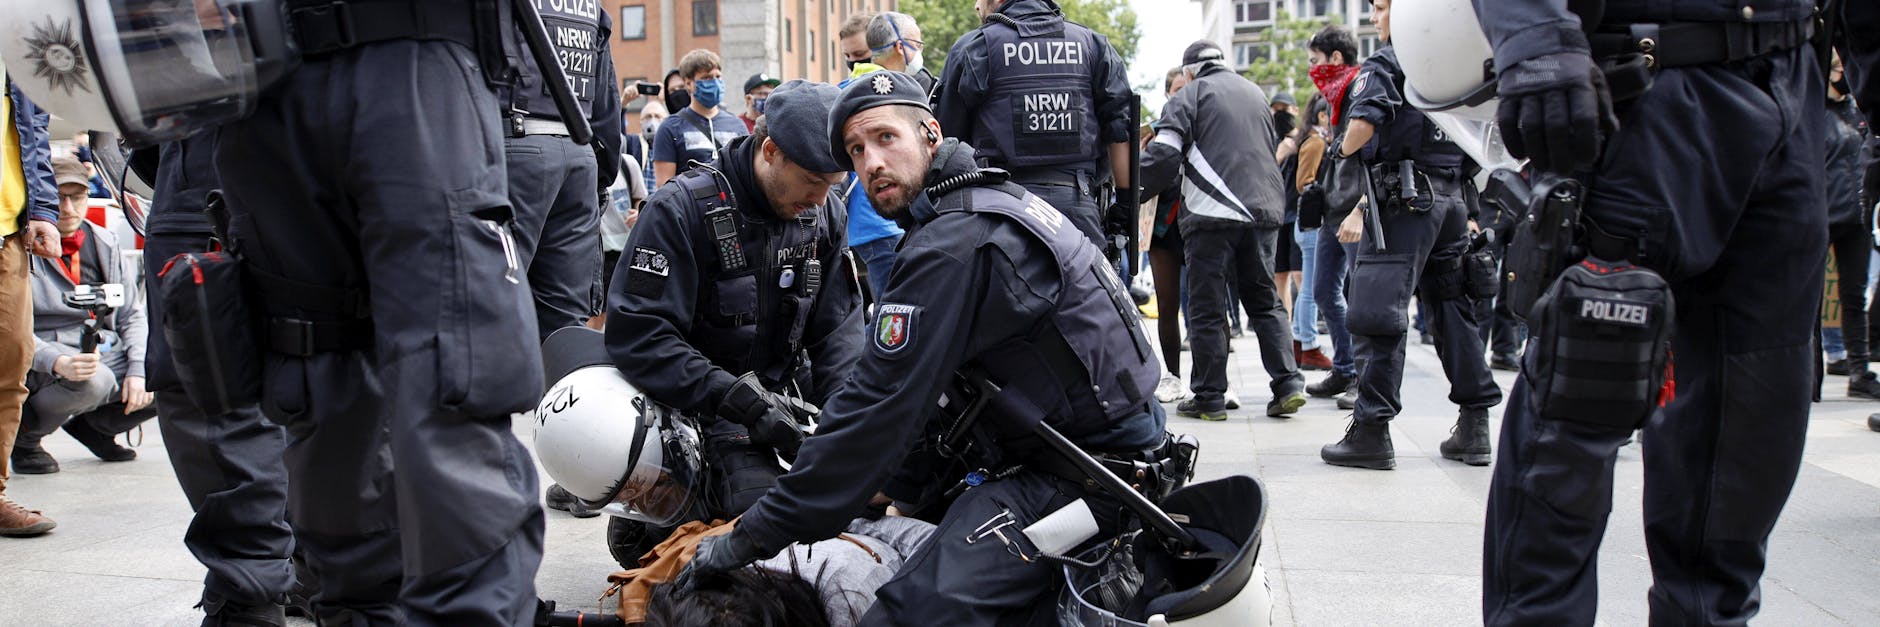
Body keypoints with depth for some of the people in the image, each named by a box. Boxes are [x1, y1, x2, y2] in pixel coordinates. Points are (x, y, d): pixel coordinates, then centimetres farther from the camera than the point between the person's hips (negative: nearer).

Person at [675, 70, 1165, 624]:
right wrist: (892, 484, 21)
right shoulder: (994, 200, 15)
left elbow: (879, 409, -19)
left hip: (1085, 471, -11)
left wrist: (754, 537, -13)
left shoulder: (951, 247, -17)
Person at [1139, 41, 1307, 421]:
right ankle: (1289, 384, 4)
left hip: (1212, 216, -5)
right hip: (1264, 211, 5)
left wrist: (1134, 194, 2)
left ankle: (1209, 397, 3)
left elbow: (1163, 155, -8)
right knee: (1265, 302, 13)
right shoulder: (1256, 93, 21)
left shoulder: (1189, 95, 2)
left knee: (1206, 310, 1)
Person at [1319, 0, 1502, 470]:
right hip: (1452, 200, 8)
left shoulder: (1385, 64, -5)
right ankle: (1474, 429, 15)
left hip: (1405, 201, -8)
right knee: (1453, 309, 12)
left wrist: (1341, 150, 0)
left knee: (1380, 312, -7)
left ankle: (1372, 431, -9)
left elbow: (1364, 122, -21)